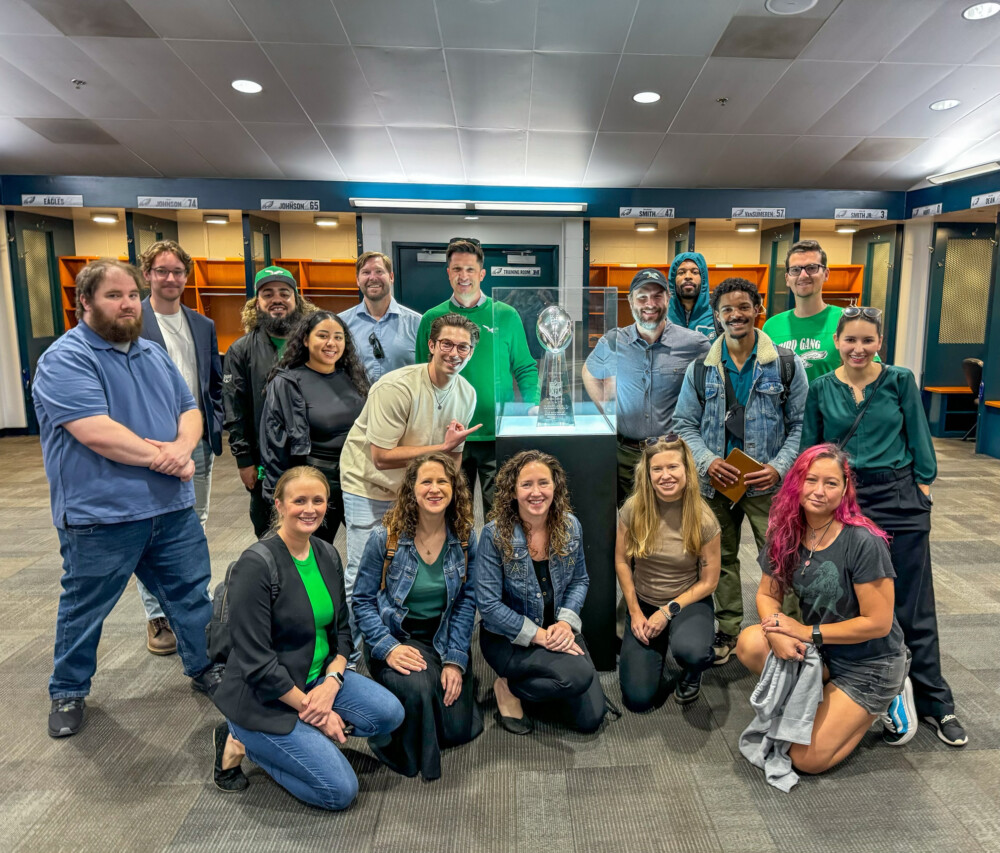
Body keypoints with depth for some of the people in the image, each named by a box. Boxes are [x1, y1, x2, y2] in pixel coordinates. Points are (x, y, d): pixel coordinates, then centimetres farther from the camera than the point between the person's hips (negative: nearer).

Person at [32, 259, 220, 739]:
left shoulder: (154, 354, 11)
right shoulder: (65, 360, -12)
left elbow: (189, 410, 9)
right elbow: (96, 433, -24)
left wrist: (183, 445, -13)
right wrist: (164, 457, -16)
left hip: (172, 508, 6)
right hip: (99, 516, -5)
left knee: (193, 594, 15)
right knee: (84, 609, 14)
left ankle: (206, 669, 34)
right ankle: (68, 692, 36)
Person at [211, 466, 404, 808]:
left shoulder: (327, 555, 1)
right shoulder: (256, 565, -21)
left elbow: (341, 629, 8)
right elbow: (256, 662, -21)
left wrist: (331, 682, -10)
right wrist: (308, 706, -17)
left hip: (318, 676, 7)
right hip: (264, 699, -7)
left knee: (389, 713, -12)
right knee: (340, 790, -11)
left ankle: (304, 733, 6)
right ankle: (244, 741, 5)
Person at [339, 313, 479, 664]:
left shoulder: (467, 394, -4)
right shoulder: (396, 388, -26)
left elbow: (454, 454, 8)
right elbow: (382, 457, -27)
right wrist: (443, 446, -27)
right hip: (369, 486, -6)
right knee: (363, 574, -3)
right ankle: (346, 659, 18)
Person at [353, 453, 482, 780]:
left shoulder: (465, 537, -5)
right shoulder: (385, 537, -12)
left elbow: (466, 601, -2)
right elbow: (362, 600, -7)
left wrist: (455, 661, -10)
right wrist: (388, 648, -20)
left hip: (443, 640, 3)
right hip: (395, 638, -2)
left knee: (461, 728, -7)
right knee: (417, 689, -32)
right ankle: (409, 758, 1)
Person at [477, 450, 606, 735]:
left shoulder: (570, 526, -5)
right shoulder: (495, 534, -18)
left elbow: (580, 581, 7)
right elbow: (488, 604, -18)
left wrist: (566, 621, -12)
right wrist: (539, 635, -21)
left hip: (557, 630, 5)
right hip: (507, 637, -5)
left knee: (590, 718, -3)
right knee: (578, 676, -28)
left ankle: (536, 685, 23)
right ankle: (509, 688, -1)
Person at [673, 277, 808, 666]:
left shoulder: (786, 364, -1)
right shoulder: (700, 368, 4)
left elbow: (801, 425, 2)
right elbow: (685, 424, 5)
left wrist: (780, 467, -12)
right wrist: (708, 461, -11)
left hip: (767, 484, -2)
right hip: (716, 482, 3)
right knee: (722, 558, 14)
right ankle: (727, 631, 29)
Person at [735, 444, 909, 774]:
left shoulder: (863, 542, -25)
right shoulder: (787, 534, -8)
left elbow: (878, 623, -21)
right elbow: (767, 594, -2)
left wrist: (808, 632, -19)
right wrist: (777, 632, -23)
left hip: (869, 663, -5)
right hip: (819, 651, 5)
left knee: (806, 759, -10)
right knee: (750, 643, -23)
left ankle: (885, 699, 12)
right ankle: (829, 696, 3)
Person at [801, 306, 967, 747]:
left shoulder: (900, 380, 0)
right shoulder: (821, 389, 1)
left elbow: (918, 437, 4)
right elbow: (809, 448, 7)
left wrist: (923, 484, 1)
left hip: (900, 499, -1)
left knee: (913, 605, 6)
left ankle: (934, 702, 22)